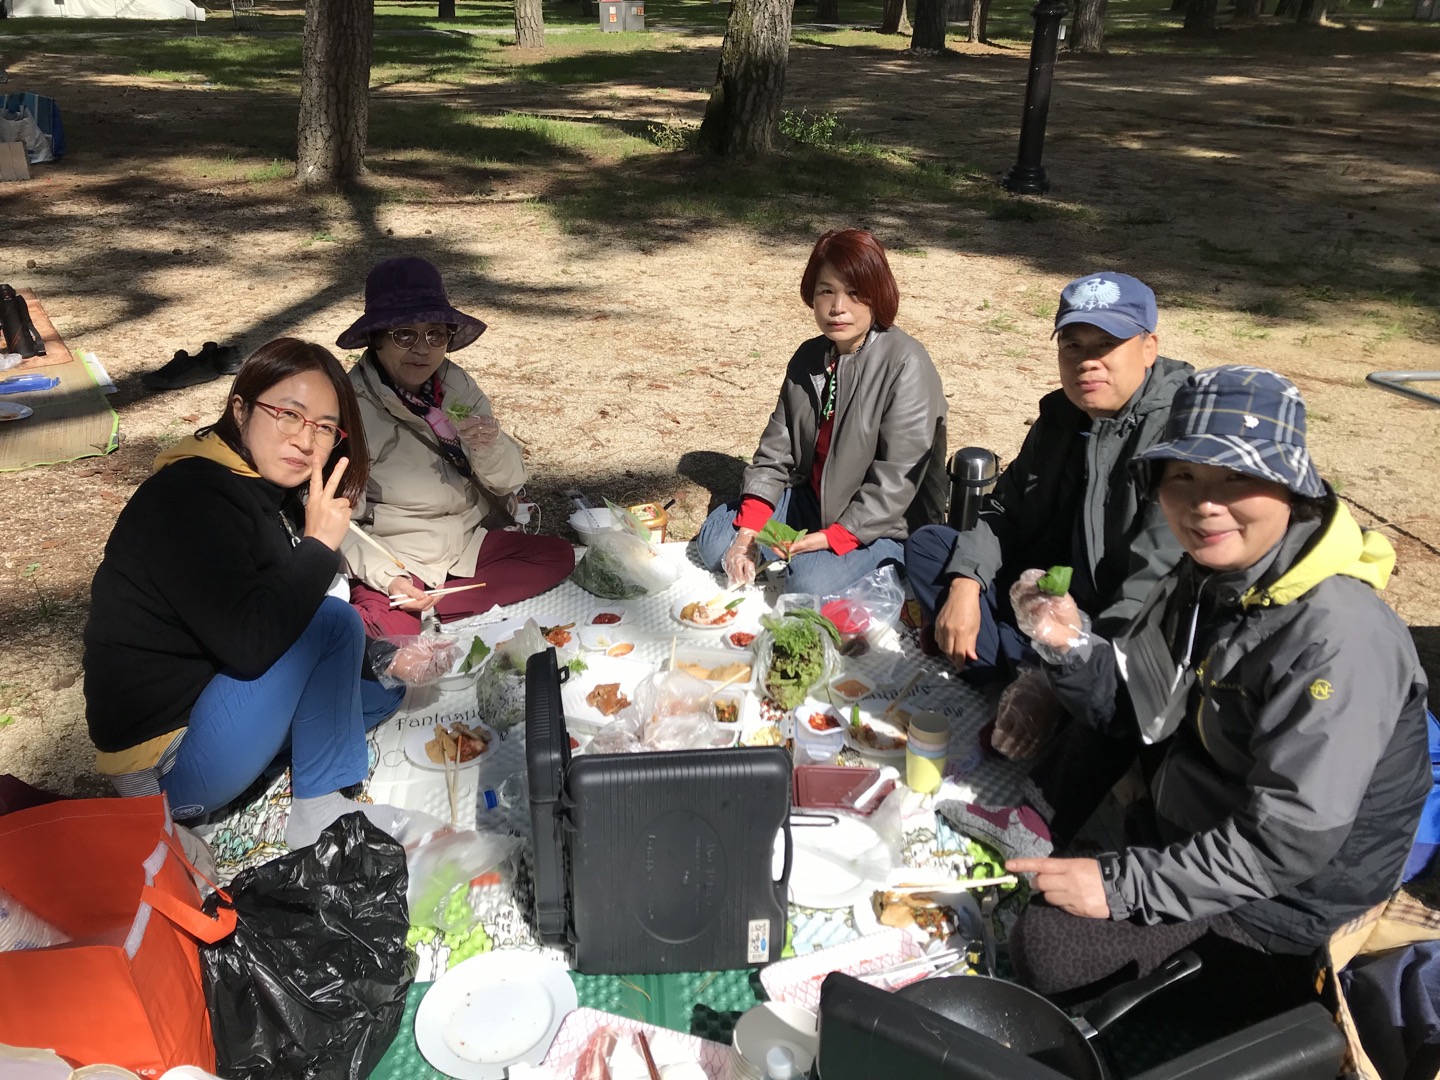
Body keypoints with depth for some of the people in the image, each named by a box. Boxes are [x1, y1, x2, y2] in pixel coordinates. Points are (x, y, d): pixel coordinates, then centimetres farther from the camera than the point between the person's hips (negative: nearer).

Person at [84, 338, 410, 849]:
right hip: (166, 762, -9)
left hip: (214, 689, 9)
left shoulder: (268, 487, 4)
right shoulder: (191, 495, -24)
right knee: (333, 623, -23)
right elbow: (250, 642, -33)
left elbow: (291, 607, 9)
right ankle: (318, 810, -9)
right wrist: (319, 545, -24)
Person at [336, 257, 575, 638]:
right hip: (395, 561, -7)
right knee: (393, 629, -34)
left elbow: (509, 482, 2)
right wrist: (385, 577, -26)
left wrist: (490, 447, -19)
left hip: (469, 544, 7)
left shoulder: (456, 384, 0)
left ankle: (426, 609, -13)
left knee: (557, 555, -11)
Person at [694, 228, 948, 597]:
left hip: (884, 523, -6)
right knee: (715, 540, -4)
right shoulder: (808, 359, 3)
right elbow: (775, 451, 1)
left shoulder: (906, 365, -20)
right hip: (813, 501, 7)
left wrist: (834, 537, -28)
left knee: (810, 583, -29)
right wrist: (748, 532, -10)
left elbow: (896, 481, -22)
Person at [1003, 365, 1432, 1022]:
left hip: (1289, 896, -8)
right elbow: (1137, 712, 2)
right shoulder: (1205, 579, -4)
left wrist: (1124, 885, -27)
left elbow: (1291, 839, -29)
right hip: (1184, 820, 8)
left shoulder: (1339, 638, -29)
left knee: (1045, 942, -17)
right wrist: (1070, 646, -17)